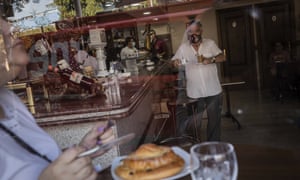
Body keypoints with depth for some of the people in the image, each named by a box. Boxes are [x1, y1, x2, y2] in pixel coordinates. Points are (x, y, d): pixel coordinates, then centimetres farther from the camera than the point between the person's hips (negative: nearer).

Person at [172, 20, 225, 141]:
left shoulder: (210, 43, 0)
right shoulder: (183, 47, 2)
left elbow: (222, 57, -5)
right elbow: (174, 61, 4)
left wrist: (210, 59, -27)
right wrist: (175, 62, -21)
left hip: (213, 91, 1)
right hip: (194, 93, -1)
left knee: (214, 120, 14)